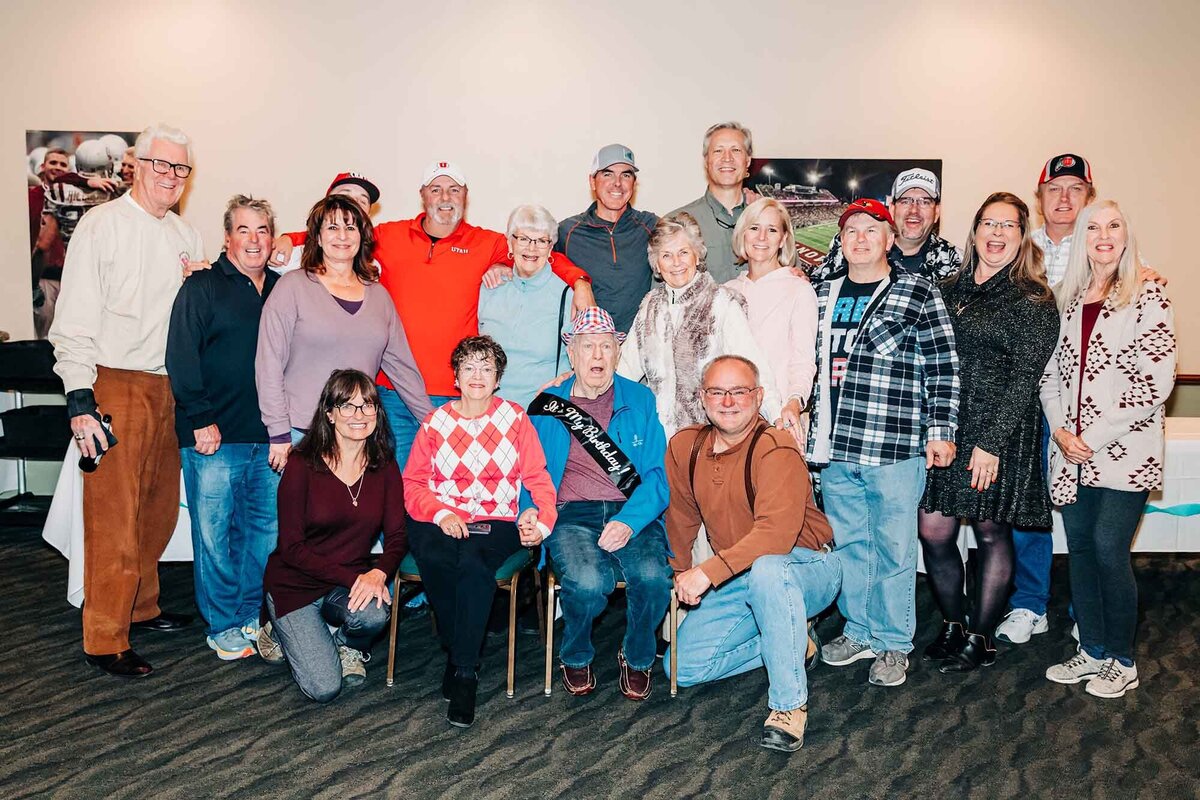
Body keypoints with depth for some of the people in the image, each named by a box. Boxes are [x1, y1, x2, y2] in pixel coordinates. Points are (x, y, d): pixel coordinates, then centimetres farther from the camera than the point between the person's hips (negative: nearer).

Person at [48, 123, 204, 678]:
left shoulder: (187, 236, 15)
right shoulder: (102, 225, -4)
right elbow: (75, 320, -9)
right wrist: (80, 401, -15)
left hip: (171, 389, 6)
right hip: (116, 386, -6)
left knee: (159, 509, 13)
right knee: (114, 518, -4)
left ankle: (141, 607, 30)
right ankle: (104, 640, 6)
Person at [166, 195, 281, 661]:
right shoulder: (202, 287, 0)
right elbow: (181, 357, -7)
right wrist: (201, 419, -13)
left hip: (269, 436, 5)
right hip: (215, 436, -4)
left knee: (267, 530, 10)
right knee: (214, 531, 2)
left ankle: (252, 617, 24)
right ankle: (224, 627, 15)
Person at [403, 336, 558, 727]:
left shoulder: (515, 419, 10)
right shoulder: (435, 422, 12)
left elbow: (538, 479, 5)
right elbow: (412, 484, 7)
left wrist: (541, 521, -14)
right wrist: (441, 514, -12)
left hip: (496, 523, -1)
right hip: (440, 522, 1)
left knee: (472, 561, -35)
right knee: (433, 558, -34)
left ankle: (464, 672, -23)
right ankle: (458, 650, -11)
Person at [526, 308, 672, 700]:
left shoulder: (641, 401, 11)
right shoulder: (546, 407, 13)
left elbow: (659, 473, 3)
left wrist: (629, 521, -14)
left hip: (632, 515, 1)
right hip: (571, 516, 0)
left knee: (653, 579, -30)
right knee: (588, 582, -32)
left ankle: (636, 659, 5)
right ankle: (576, 658, 4)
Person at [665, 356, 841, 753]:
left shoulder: (776, 449, -23)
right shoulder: (684, 446, -1)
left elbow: (777, 533, -35)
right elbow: (681, 516, 14)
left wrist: (708, 572, -38)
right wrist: (681, 572, 14)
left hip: (807, 568, -7)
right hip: (739, 581, 7)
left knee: (766, 569, -42)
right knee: (683, 667, 0)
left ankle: (789, 705, -25)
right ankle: (790, 641, 17)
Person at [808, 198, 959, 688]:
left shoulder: (919, 294, -1)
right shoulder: (823, 295, 12)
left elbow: (943, 369, -2)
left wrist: (940, 431, -6)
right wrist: (815, 430, 19)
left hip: (896, 448, -4)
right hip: (836, 448, 5)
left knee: (893, 548, 4)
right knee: (848, 543, 14)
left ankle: (893, 644, 19)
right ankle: (859, 631, 30)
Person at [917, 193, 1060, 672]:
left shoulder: (1033, 300, -5)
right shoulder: (951, 290, 11)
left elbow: (1024, 378, -11)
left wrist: (991, 442, -16)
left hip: (1000, 433, -5)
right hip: (944, 429, 5)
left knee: (991, 533, 6)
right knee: (932, 532, 4)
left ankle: (980, 639, 21)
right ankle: (953, 625, 26)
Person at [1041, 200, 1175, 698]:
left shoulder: (1147, 299, -6)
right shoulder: (1069, 300, 10)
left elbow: (1156, 382, -12)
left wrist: (1095, 437, -14)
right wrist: (1061, 430, -3)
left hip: (1124, 451, -5)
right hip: (1072, 452, 5)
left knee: (1108, 551, -4)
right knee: (1080, 549, 10)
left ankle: (1123, 661, 15)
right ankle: (1093, 652, 25)